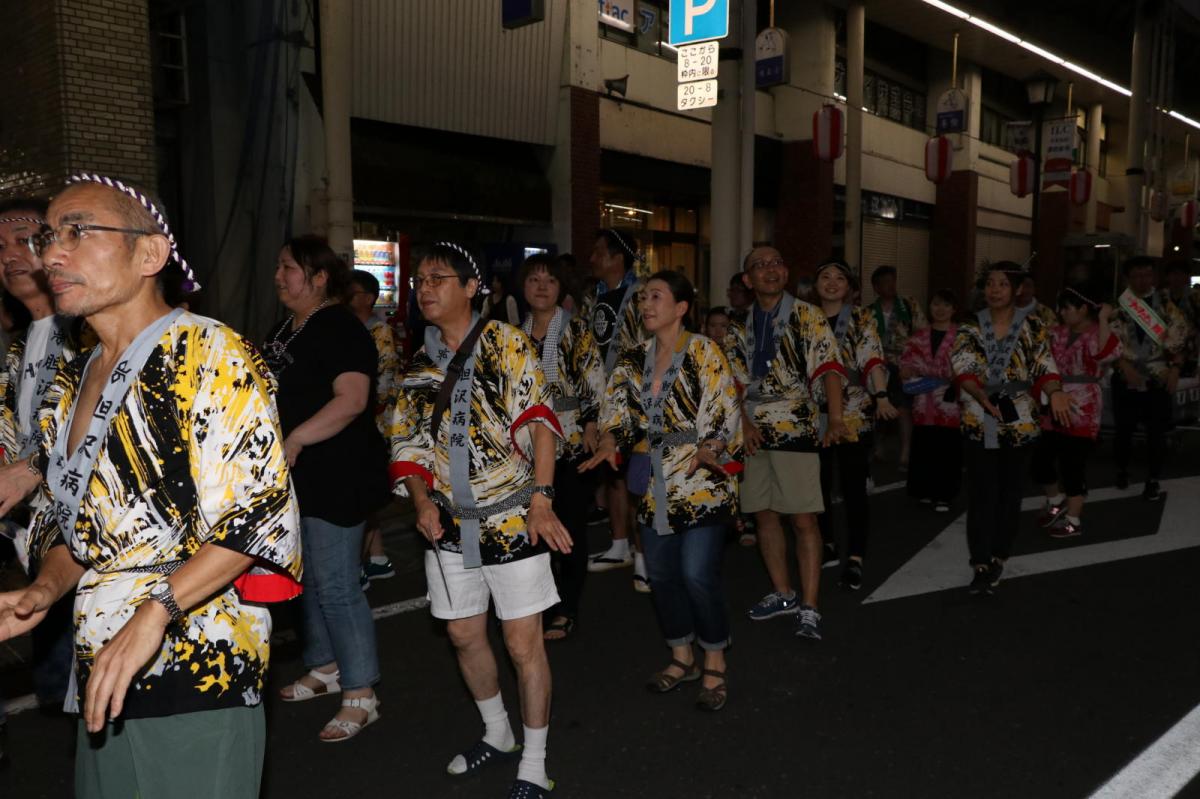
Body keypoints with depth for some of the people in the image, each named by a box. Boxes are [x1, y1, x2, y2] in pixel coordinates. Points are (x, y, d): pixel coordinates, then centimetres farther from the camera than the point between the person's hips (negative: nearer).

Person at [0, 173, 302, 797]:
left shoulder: (211, 356, -13)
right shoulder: (71, 384, 12)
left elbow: (260, 513, -19)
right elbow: (70, 522, 20)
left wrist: (155, 612, -25)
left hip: (199, 680, -7)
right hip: (99, 675, 8)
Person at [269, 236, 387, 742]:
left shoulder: (339, 329, -15)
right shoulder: (284, 329, 13)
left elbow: (353, 398, -28)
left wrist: (294, 440, -32)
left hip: (336, 477, -10)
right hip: (294, 477, 10)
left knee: (336, 585, -6)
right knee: (308, 579, 18)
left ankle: (361, 697, 5)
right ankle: (326, 668, 35)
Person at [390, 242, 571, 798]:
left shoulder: (506, 344, -7)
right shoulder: (419, 364, 9)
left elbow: (537, 420, -16)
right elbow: (408, 443, 12)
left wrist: (541, 499, -26)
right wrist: (422, 501, -5)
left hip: (512, 517, -5)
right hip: (450, 521, 6)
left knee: (523, 642, 0)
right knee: (464, 634, 16)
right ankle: (497, 734, 40)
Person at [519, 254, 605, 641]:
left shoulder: (577, 329, -3)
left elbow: (595, 383, -6)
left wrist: (591, 427, -13)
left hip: (571, 440, -4)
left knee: (570, 524, 2)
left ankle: (567, 610, 13)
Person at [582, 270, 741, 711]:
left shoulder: (704, 352, -8)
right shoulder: (635, 360, 10)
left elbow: (723, 412, -14)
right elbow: (619, 409, 9)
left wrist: (708, 449, -30)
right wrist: (610, 440, -10)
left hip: (703, 480, -6)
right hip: (656, 484, 6)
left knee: (698, 576, -9)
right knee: (661, 574, 10)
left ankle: (714, 665, 13)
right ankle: (682, 658, 30)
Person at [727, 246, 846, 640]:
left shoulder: (808, 317, -2)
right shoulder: (740, 327, 11)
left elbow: (829, 367, -11)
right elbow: (734, 382, 10)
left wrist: (836, 418, -24)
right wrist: (744, 423, -5)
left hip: (797, 430, -5)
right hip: (753, 432, 5)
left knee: (803, 519, -5)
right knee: (763, 515, 11)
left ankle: (809, 607, 2)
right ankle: (783, 594, 27)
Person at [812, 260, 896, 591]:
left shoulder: (861, 318, -2)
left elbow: (872, 359, -15)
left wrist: (881, 397, -30)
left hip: (853, 416, -4)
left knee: (853, 489, -5)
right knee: (818, 485, 14)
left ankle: (855, 560, -2)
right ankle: (826, 544, 31)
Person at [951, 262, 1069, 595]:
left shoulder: (1032, 327, 3)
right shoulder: (969, 329, 2)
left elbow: (1045, 367, -4)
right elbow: (963, 369, -10)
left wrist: (1055, 393, -26)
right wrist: (983, 397, -30)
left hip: (1020, 423, 1)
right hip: (979, 423, 0)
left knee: (1009, 492, 8)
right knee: (981, 494, -3)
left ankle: (998, 558, 23)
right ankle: (981, 564, 3)